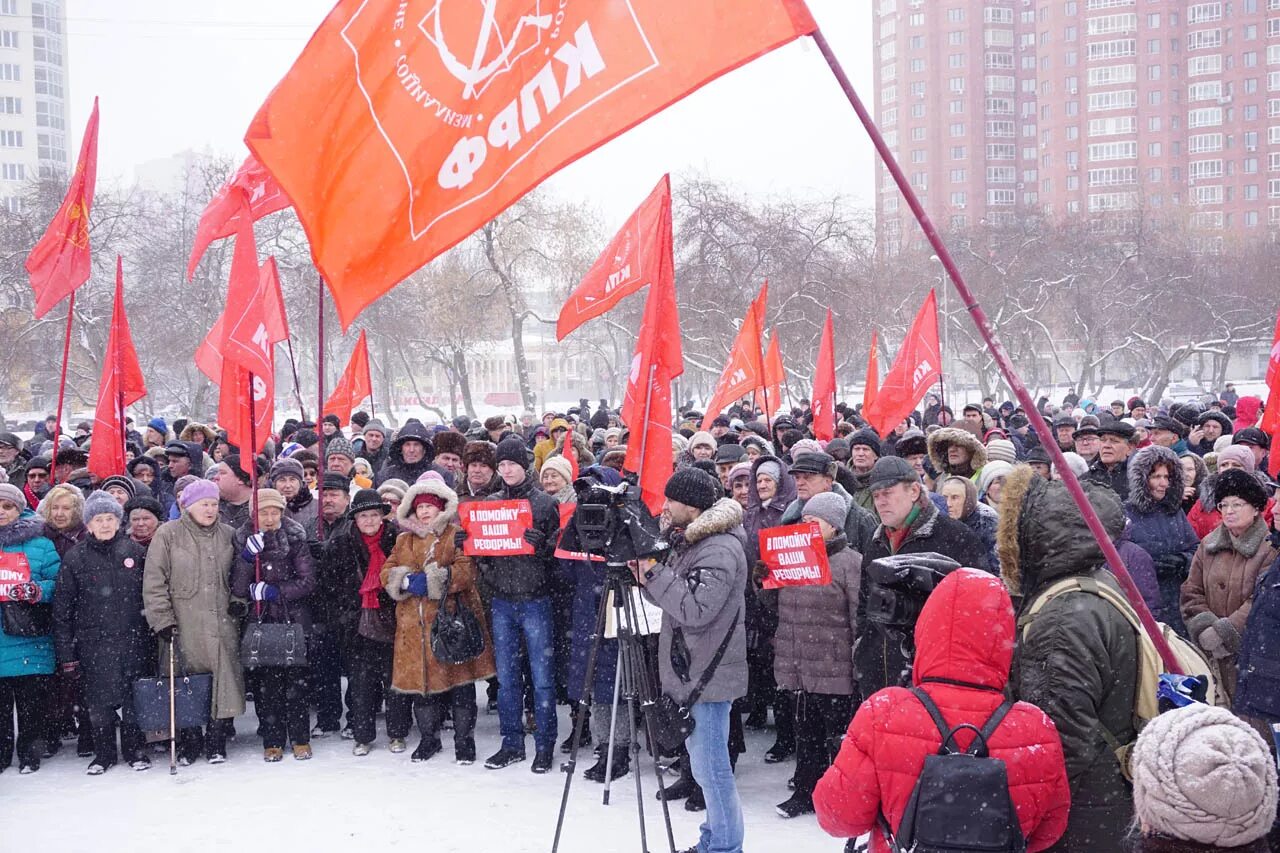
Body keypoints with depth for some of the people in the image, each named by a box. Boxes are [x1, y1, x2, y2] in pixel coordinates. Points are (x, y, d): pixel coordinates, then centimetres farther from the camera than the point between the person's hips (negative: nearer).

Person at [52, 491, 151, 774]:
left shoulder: (135, 551, 4)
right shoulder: (75, 557, 1)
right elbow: (62, 609, 2)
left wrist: (153, 630, 5)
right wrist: (66, 652, -2)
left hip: (133, 639, 1)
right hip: (93, 642, -1)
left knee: (134, 698, 5)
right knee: (99, 702, 3)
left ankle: (135, 749, 21)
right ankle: (104, 753, 20)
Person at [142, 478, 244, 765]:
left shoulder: (227, 535, 9)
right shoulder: (168, 535, -1)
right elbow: (154, 582, -3)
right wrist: (163, 620, -9)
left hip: (221, 625, 3)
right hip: (183, 626, -2)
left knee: (224, 681, 0)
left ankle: (216, 743, 12)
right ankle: (188, 744, 15)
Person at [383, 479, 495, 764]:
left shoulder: (457, 535, 1)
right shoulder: (404, 540, 18)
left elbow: (466, 570, -13)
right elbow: (387, 573, 11)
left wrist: (432, 580, -18)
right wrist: (407, 581, -9)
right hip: (415, 623, 4)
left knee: (459, 678, -1)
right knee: (419, 677, 7)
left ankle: (464, 740, 11)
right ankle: (429, 738, 23)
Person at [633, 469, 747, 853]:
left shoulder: (720, 550, -19)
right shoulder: (689, 541, 12)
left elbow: (696, 609, -27)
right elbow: (673, 595, 18)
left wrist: (654, 572, -21)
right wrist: (647, 579, -1)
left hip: (708, 675, -10)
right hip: (691, 670, 10)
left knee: (709, 764, -4)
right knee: (705, 762, 18)